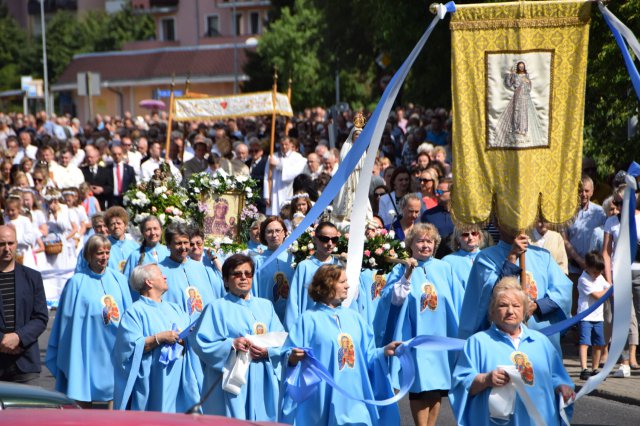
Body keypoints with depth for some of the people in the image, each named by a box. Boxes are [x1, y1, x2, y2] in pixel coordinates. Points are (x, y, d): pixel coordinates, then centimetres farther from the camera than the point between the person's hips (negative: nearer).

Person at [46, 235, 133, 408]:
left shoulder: (118, 279, 6)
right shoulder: (77, 283, -3)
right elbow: (69, 320, -1)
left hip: (115, 346, 3)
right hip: (89, 347, -2)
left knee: (116, 392, 2)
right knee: (84, 394, 4)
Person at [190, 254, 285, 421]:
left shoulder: (266, 306, 16)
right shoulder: (217, 307, 2)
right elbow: (200, 343, -7)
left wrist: (268, 351, -11)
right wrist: (231, 344, -19)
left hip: (262, 383, 4)